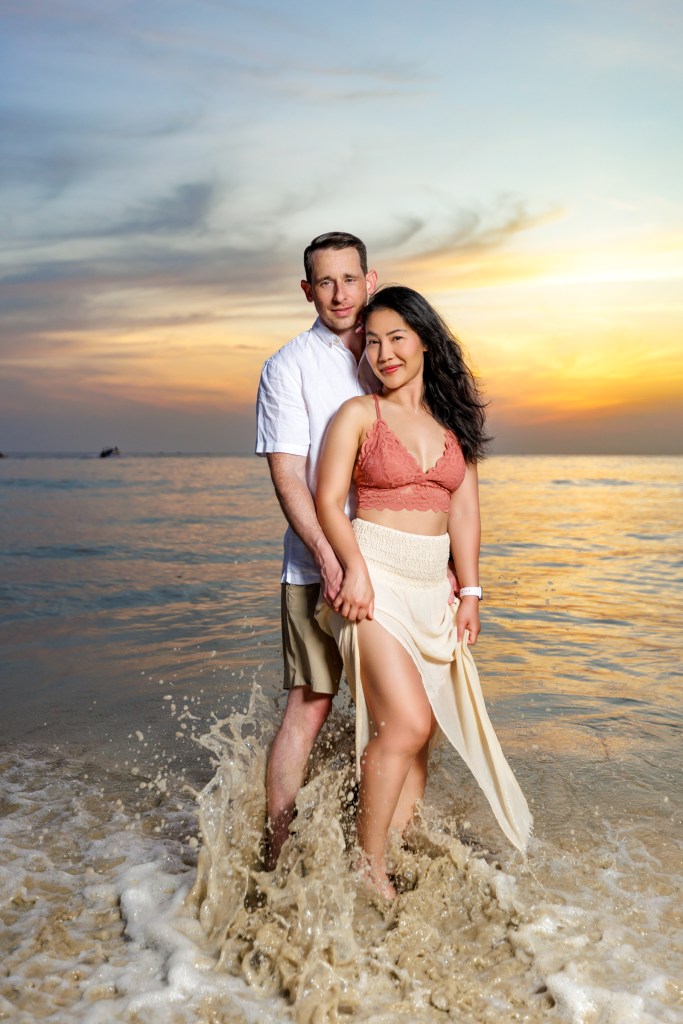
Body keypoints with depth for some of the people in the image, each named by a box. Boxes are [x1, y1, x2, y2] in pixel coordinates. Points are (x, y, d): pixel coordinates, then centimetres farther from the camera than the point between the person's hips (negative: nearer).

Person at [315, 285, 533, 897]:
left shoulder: (455, 420, 13)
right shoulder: (359, 414, 1)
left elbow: (464, 509, 10)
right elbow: (328, 502, -6)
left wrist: (469, 592, 4)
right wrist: (356, 569, -21)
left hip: (433, 587, 5)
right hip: (374, 579, -5)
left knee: (418, 731, 4)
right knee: (406, 722, -15)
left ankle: (397, 852, 16)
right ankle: (369, 868, 0)